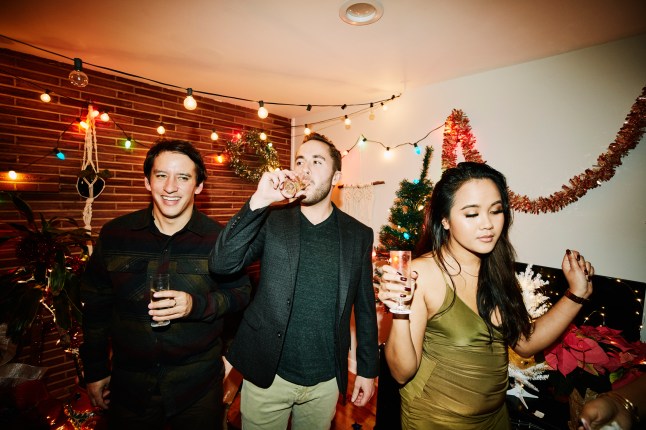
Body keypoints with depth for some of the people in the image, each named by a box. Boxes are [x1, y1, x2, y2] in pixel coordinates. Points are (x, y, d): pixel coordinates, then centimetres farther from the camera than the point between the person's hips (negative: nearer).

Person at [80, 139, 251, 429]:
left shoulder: (218, 238, -13)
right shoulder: (114, 234, -5)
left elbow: (240, 292, -7)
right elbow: (96, 303, 4)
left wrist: (198, 305, -25)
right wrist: (95, 370, 7)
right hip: (128, 384, 2)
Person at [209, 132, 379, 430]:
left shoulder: (358, 234, -3)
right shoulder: (271, 220, -6)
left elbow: (364, 307, 2)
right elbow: (221, 264, -18)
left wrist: (367, 369, 5)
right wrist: (259, 201, -26)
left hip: (326, 381, 1)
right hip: (267, 376, -1)